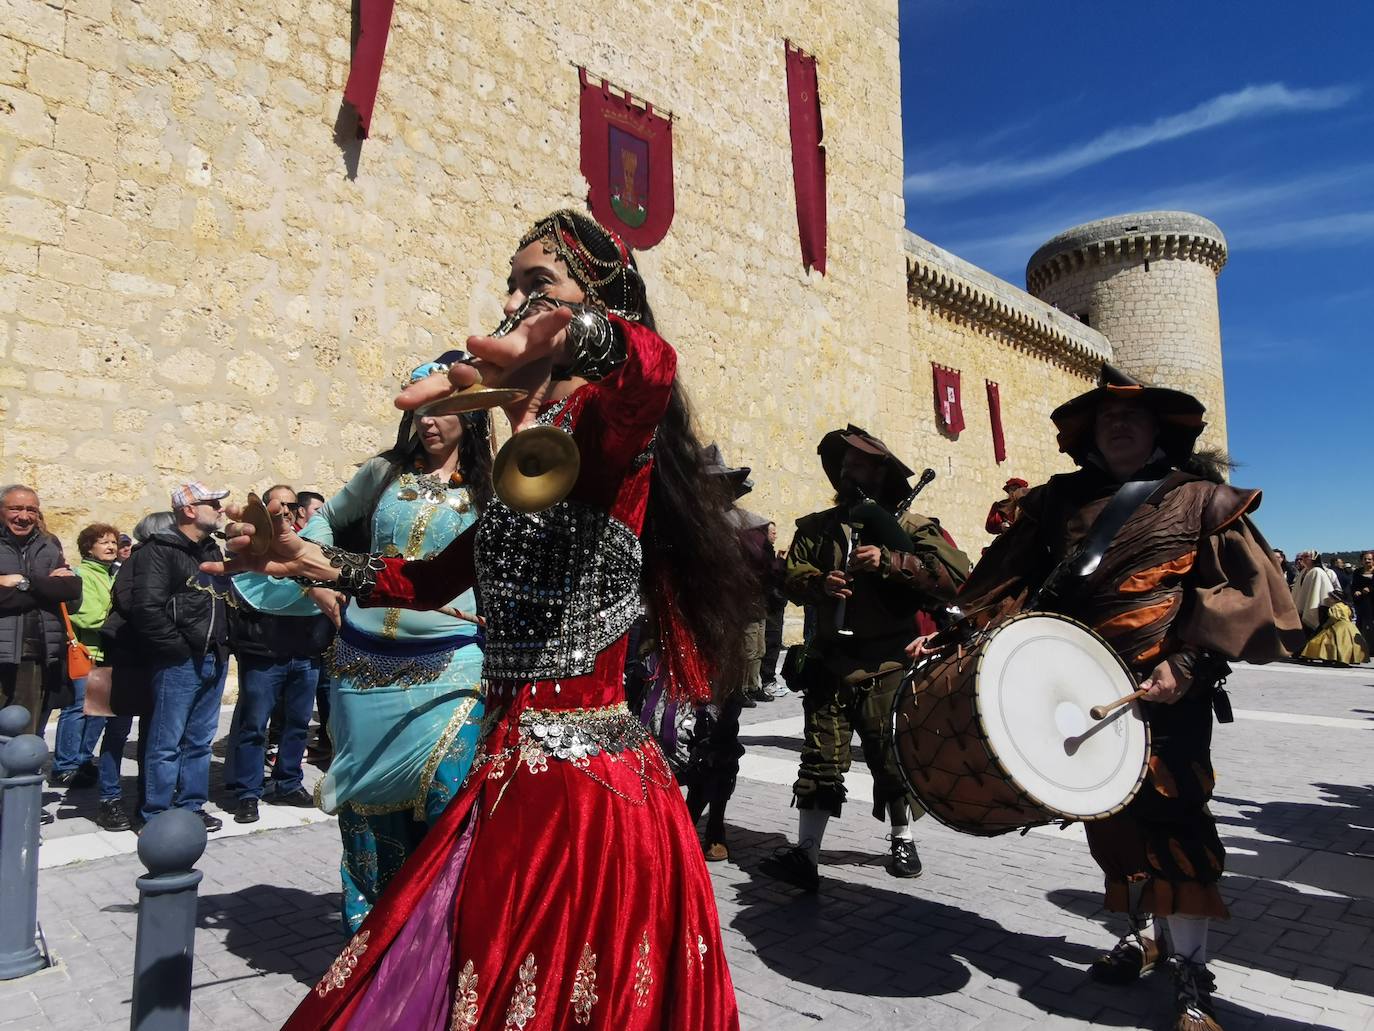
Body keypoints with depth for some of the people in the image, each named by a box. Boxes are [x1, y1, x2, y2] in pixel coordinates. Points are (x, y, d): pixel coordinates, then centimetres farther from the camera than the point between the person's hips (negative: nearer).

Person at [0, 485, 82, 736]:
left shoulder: (49, 547, 14)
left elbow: (73, 588, -1)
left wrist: (24, 582, -8)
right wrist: (47, 587, -10)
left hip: (37, 657, 3)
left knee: (26, 736, 8)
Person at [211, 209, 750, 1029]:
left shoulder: (604, 419, -11)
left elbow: (649, 363, -37)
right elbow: (443, 576, 23)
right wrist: (321, 564, 18)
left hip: (581, 775, -8)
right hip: (517, 768, 8)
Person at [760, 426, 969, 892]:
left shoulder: (911, 527, 1)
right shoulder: (817, 527, 13)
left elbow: (954, 574, -12)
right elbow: (793, 578, 6)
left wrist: (889, 561, -22)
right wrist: (819, 583, -16)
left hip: (889, 667, -2)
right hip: (830, 662, 2)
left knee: (892, 757, 10)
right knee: (820, 759, 1)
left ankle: (903, 840, 33)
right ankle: (805, 853, 6)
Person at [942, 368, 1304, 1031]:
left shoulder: (1199, 498, 2)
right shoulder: (1062, 502, 10)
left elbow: (1237, 590, -5)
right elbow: (1009, 578, 6)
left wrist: (1187, 661, -18)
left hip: (1168, 690, -4)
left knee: (1171, 815, -8)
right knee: (1109, 814, 13)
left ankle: (1190, 976, 6)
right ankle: (1142, 932, 34)